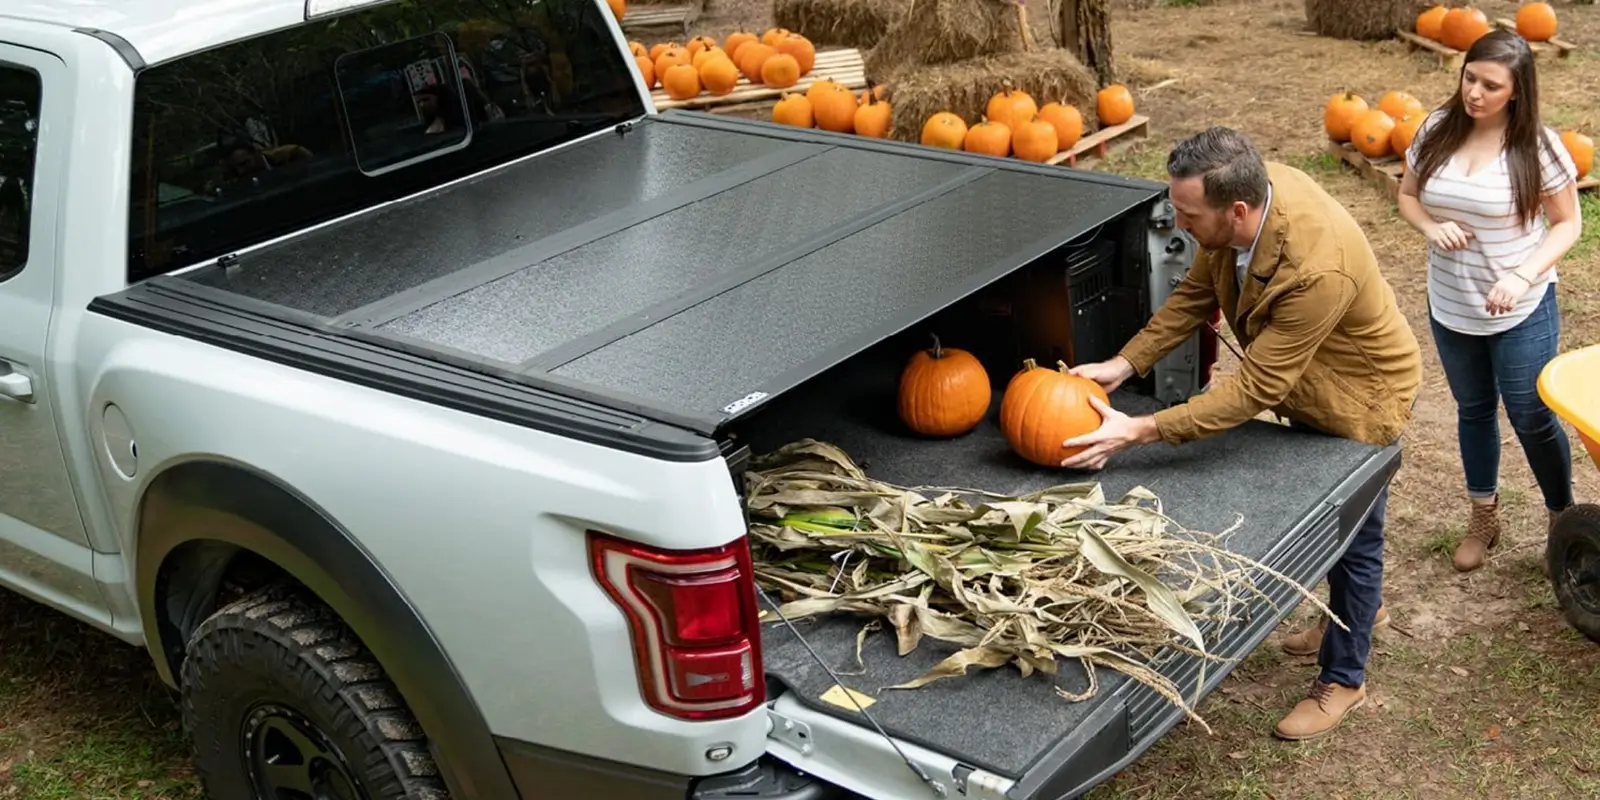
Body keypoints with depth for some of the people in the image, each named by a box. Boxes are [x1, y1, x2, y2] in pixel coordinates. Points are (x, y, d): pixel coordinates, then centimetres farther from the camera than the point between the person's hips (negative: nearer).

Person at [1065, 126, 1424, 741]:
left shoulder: (1317, 269, -44)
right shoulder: (1249, 191, -22)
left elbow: (1256, 388, -37)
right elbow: (1198, 291, -7)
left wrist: (1142, 432, -38)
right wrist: (1126, 363, -17)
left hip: (1360, 395, -8)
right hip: (1304, 384, 8)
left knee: (1353, 535, 12)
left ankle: (1342, 681, 32)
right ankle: (1361, 607, 55)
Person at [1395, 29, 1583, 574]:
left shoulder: (1537, 147, -17)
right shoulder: (1436, 131, -6)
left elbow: (1568, 223, -9)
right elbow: (1407, 195, 7)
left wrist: (1523, 276, -25)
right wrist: (1430, 227, -16)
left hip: (1521, 312, -4)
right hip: (1450, 307, 4)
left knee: (1532, 419, 6)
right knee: (1473, 409, 19)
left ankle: (1563, 520, 30)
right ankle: (1483, 517, 37)